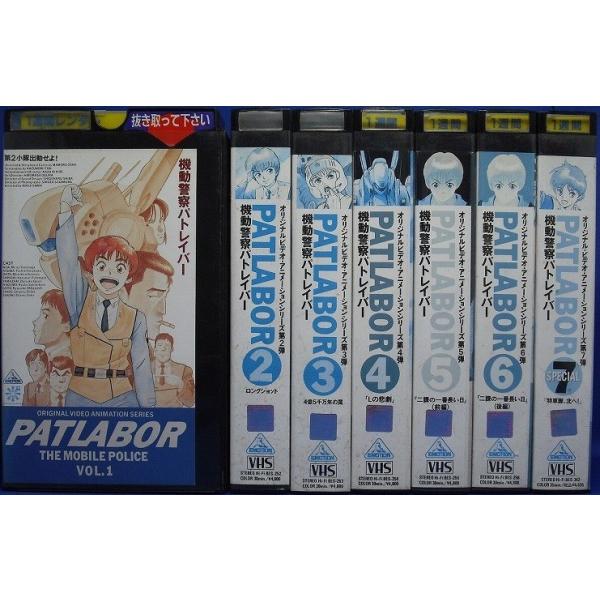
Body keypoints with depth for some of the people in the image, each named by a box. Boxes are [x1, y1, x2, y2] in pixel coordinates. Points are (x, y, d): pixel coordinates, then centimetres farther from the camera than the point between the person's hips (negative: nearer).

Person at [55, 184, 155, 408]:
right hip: (80, 397, 0)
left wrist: (149, 406, -3)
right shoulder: (80, 303, 2)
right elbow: (67, 261, -8)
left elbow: (141, 366, 0)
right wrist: (65, 211, -18)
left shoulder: (136, 318, 1)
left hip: (123, 399, 0)